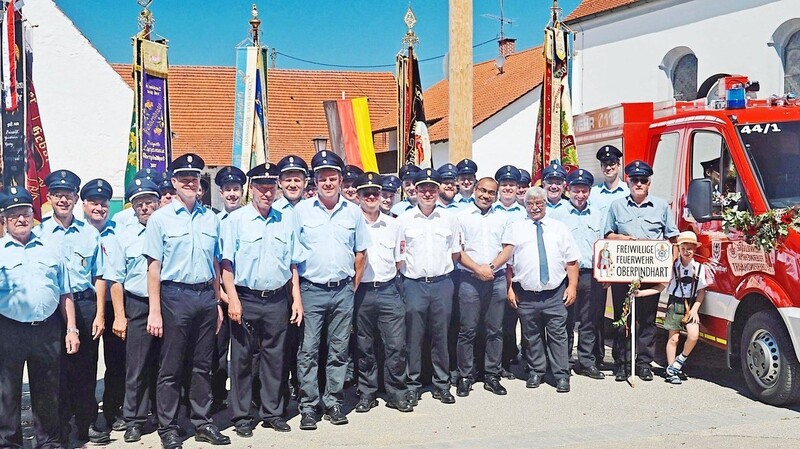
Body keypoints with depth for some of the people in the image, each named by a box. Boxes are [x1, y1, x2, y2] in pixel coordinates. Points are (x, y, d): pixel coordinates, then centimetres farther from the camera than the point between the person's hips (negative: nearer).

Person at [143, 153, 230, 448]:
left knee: (203, 365, 11)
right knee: (170, 368, 3)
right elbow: (154, 266, -5)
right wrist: (155, 311, -9)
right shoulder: (161, 218, -2)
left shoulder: (210, 218, 10)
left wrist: (218, 303, 13)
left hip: (206, 295, 4)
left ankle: (202, 423, 22)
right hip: (175, 295, -4)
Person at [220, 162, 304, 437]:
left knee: (274, 358, 9)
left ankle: (272, 412, 21)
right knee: (242, 358, 4)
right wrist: (232, 300, -11)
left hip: (278, 299, 3)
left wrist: (297, 299, 7)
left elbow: (293, 264, 11)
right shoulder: (236, 220, -2)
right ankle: (242, 416, 15)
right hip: (246, 298, -2)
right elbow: (226, 264, -4)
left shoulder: (287, 219, 7)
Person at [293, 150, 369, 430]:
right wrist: (295, 292, -3)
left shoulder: (353, 211, 6)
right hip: (311, 290, -2)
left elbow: (360, 252, 12)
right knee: (308, 351, -1)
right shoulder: (301, 210, 0)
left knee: (339, 351, 8)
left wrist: (353, 288, 7)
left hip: (343, 291, 2)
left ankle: (333, 403, 18)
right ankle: (308, 407, 7)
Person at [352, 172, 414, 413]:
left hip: (388, 290, 2)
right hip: (361, 292, -2)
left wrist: (393, 282, 12)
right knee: (365, 347, 7)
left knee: (396, 344, -1)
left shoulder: (393, 225, 10)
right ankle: (367, 393, 19)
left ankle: (396, 393, 11)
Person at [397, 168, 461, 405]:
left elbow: (455, 254, 13)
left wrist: (443, 265, 2)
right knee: (413, 336, 3)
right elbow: (397, 257, 4)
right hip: (414, 284, -1)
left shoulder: (449, 219, 8)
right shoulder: (404, 220, 3)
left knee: (441, 336, 8)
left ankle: (441, 384, 19)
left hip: (442, 283, 2)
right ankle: (412, 385, 13)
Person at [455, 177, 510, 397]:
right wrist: (478, 269, -11)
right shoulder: (462, 217, 4)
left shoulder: (502, 218, 13)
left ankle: (492, 376, 14)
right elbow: (457, 250, -1)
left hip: (497, 278, 3)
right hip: (469, 279, -3)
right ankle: (465, 377, 7)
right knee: (467, 330, -1)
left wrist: (492, 267, -6)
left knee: (495, 330, 6)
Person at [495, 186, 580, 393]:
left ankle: (562, 375, 7)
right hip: (526, 294, 0)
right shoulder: (515, 228, 8)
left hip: (555, 293, 0)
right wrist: (510, 288, -1)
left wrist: (572, 286, -1)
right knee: (531, 336, 8)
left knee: (558, 334, 0)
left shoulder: (560, 228, 11)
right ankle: (535, 372, 22)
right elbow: (507, 258, 5)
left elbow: (571, 261, 8)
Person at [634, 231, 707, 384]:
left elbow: (701, 291, 3)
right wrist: (641, 293, -11)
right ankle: (671, 370, 12)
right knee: (673, 338, 3)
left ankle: (680, 360, 10)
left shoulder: (699, 268, 0)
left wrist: (695, 308, -7)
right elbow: (661, 286, -2)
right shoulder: (672, 267, -2)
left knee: (693, 336, -15)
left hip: (691, 305, 1)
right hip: (675, 304, -1)